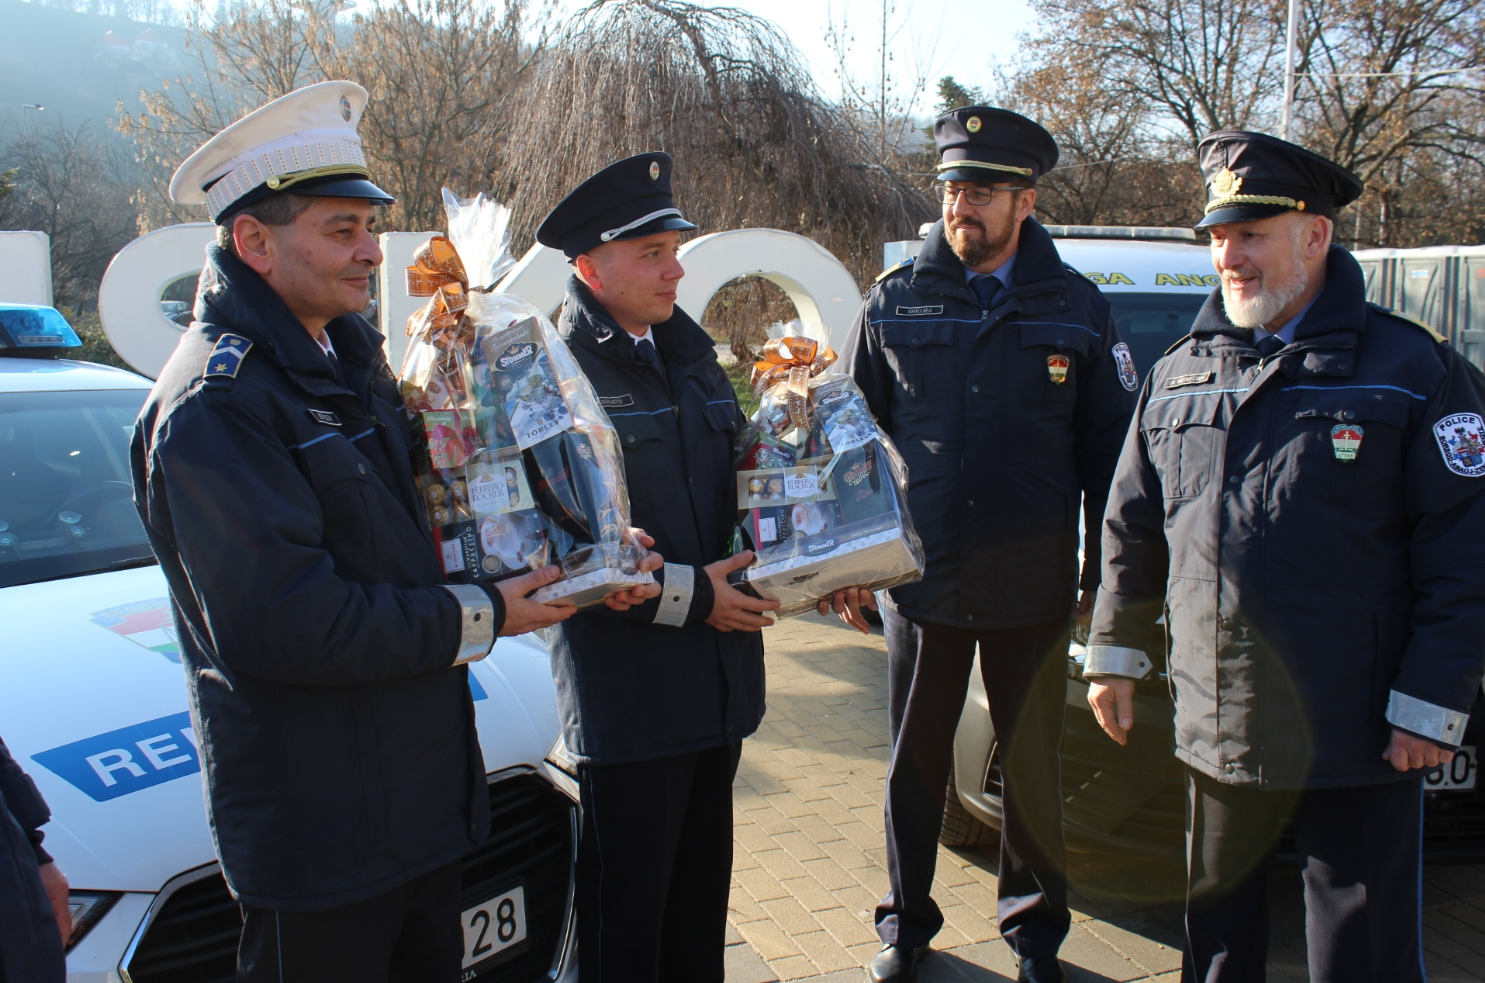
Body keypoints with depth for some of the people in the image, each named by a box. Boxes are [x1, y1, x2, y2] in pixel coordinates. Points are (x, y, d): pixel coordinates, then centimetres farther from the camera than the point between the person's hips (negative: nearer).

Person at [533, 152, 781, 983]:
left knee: (702, 890, 20)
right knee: (628, 907, 7)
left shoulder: (691, 354, 12)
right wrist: (685, 595, -18)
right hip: (627, 689, -7)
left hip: (719, 682, 7)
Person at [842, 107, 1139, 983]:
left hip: (1034, 589, 0)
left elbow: (1109, 449, 3)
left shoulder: (1076, 309, 0)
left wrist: (1105, 579, 1)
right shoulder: (896, 303, 2)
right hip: (921, 582, 1)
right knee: (915, 765, 13)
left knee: (1034, 767, 13)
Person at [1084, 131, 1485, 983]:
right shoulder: (1178, 375, 10)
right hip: (1216, 725, 4)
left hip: (1360, 737, -4)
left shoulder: (1413, 369, -5)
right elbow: (1134, 529, 15)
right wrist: (1117, 651, 13)